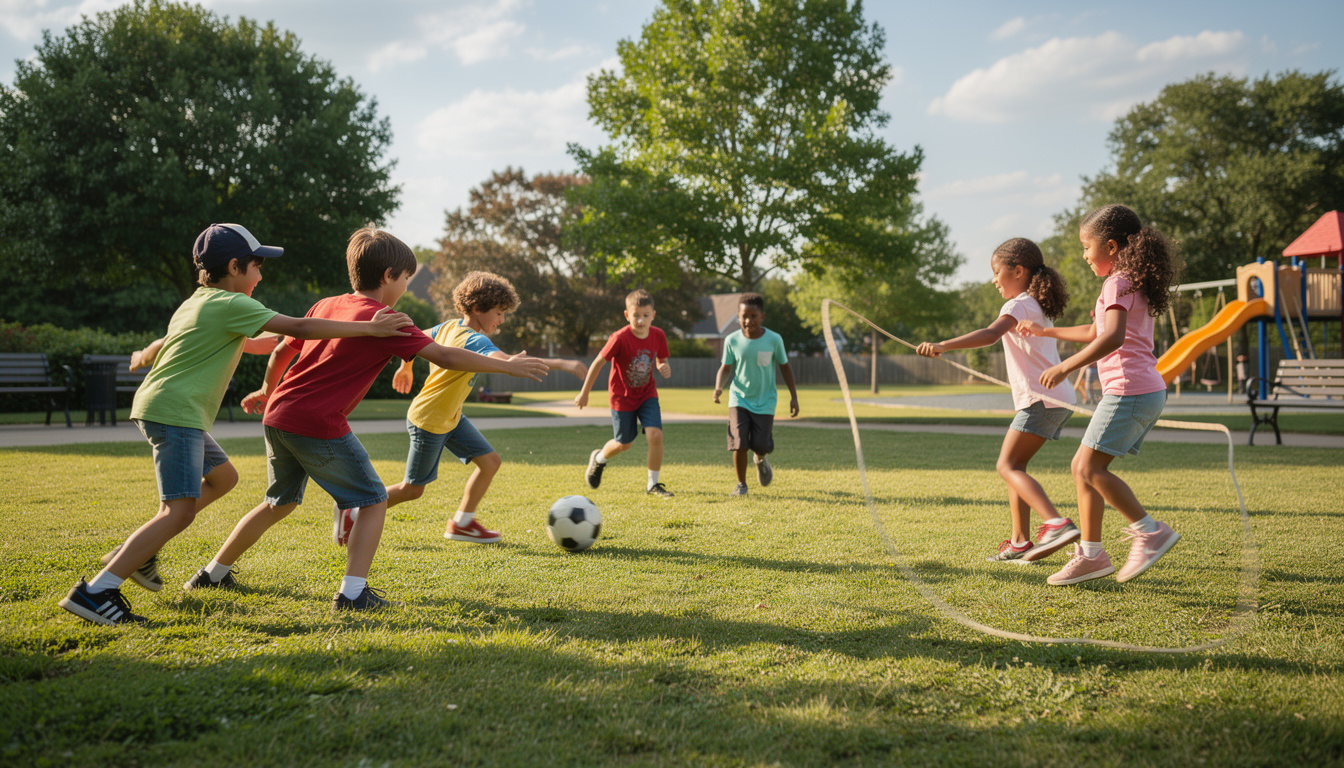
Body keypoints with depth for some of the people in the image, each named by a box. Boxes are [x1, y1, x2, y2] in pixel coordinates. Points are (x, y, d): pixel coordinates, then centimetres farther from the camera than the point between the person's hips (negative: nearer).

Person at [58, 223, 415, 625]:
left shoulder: (195, 304, 18)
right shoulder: (231, 305, -10)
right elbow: (298, 327, -15)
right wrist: (369, 328, -13)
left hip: (156, 406, 11)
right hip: (175, 411, -11)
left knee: (223, 477, 23)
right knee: (179, 510, -17)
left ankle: (136, 551, 20)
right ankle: (95, 592, -21)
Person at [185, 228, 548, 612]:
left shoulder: (325, 306, 14)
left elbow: (282, 351, 24)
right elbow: (444, 356, -9)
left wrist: (268, 390, 42)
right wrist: (506, 366, -1)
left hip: (277, 417, 8)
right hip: (320, 426, -8)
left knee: (280, 502, 26)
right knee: (374, 502, 5)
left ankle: (213, 574, 35)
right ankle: (352, 592, -4)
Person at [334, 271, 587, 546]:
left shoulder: (449, 327, -2)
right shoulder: (474, 341, -28)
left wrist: (405, 367, 34)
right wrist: (562, 364, -50)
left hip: (451, 417, 9)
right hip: (428, 421, -9)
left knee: (490, 461, 3)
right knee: (413, 489, 5)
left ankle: (462, 523, 15)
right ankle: (352, 512, 21)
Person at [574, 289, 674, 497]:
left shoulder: (658, 336, -11)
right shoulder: (620, 338, -24)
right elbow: (598, 362, -14)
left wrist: (665, 367, -18)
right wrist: (584, 393, -8)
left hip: (647, 394, 3)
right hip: (622, 397, -3)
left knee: (655, 435, -17)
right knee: (624, 444, 9)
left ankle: (653, 484, 2)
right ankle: (599, 459, 46)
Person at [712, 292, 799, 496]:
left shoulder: (774, 339, -9)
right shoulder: (732, 340, -7)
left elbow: (785, 367, 4)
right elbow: (726, 367, 3)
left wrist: (793, 397, 4)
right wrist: (718, 387, -17)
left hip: (765, 401, 0)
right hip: (739, 398, 0)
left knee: (761, 445, -4)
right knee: (739, 444, -13)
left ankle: (761, 459, 35)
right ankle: (741, 485, 7)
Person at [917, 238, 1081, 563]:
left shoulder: (1019, 305, -9)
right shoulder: (1039, 308, 21)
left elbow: (990, 334, -28)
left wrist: (943, 345, -38)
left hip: (1042, 399, -10)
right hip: (1058, 399, 10)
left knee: (1007, 466, -14)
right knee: (1014, 465, 14)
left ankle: (1056, 523, -29)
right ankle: (1020, 542, 14)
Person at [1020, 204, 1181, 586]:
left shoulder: (1117, 283, -10)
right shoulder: (1136, 284, 22)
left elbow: (1113, 337, -28)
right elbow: (1094, 332, 36)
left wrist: (1065, 367, -29)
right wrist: (1044, 332, 41)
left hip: (1128, 389, -10)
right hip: (1150, 393, 10)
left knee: (1090, 468, -12)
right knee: (1082, 468, 9)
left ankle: (1151, 532, -9)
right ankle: (1091, 554, 10)